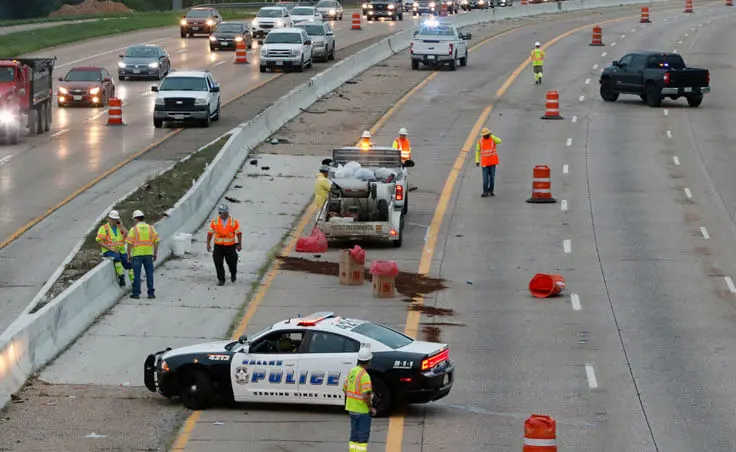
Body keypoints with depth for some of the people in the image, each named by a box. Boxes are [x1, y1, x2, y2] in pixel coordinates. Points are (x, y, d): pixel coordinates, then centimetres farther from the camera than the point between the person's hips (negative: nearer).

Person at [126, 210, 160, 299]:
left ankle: (136, 293, 6)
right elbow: (156, 242, 3)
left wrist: (129, 254, 1)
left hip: (137, 254, -2)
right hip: (148, 254, 2)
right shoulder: (151, 228, 4)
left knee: (137, 274, 4)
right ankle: (151, 293, 7)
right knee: (149, 274, 7)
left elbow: (130, 243, -8)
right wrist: (155, 253, 10)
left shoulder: (133, 229, -4)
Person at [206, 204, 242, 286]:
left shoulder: (234, 221, -4)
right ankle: (221, 280, 7)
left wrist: (239, 245, -7)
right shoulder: (215, 221, -1)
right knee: (218, 263, -4)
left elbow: (239, 233, -1)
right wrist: (208, 244, -2)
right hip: (218, 246, 1)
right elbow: (210, 233, 3)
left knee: (232, 262, 8)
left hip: (230, 246, -1)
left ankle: (233, 274, 40)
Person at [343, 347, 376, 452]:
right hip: (362, 410, -8)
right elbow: (365, 396, -26)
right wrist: (371, 408, -12)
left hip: (351, 408, 8)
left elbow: (345, 389, 13)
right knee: (363, 435, 0)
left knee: (354, 434, 15)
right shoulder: (364, 376, -21)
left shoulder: (352, 371, 4)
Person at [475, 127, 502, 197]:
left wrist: (491, 136, -27)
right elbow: (477, 151, 3)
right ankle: (485, 192, -2)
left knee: (492, 176, 3)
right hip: (484, 162, 0)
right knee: (485, 178, -6)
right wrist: (477, 161, -3)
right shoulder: (480, 141, -1)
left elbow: (499, 141, -25)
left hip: (492, 161, 0)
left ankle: (491, 191, 14)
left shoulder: (493, 139, -2)